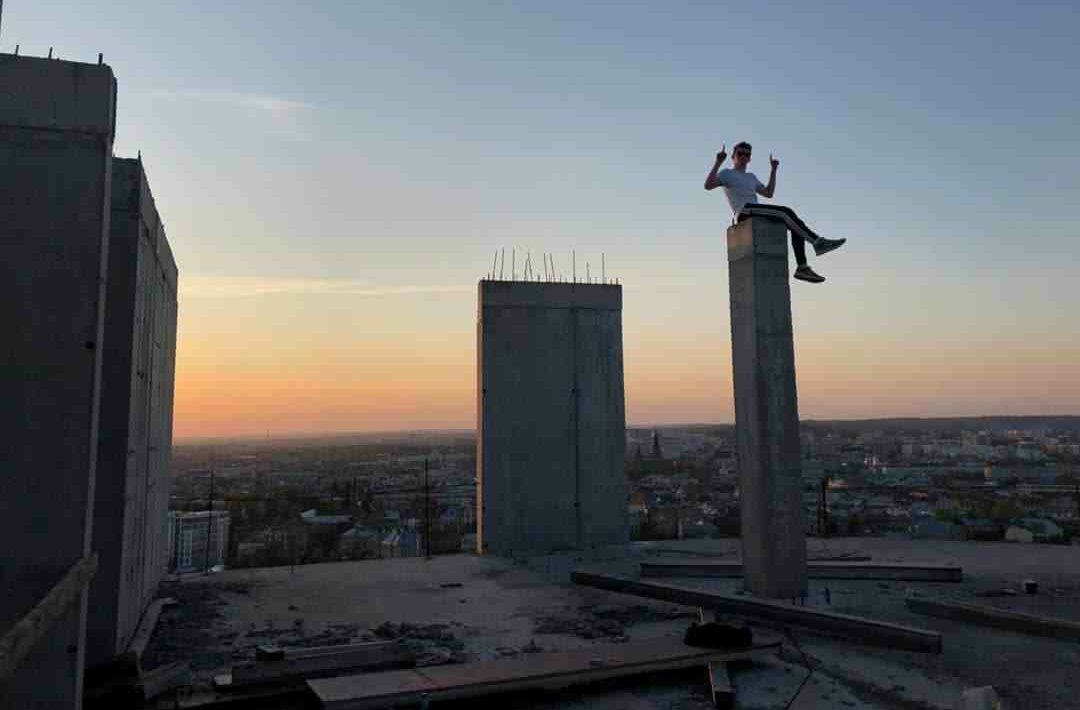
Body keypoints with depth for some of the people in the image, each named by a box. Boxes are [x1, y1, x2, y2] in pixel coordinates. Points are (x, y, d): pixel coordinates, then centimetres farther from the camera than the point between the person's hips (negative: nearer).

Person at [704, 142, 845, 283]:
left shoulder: (750, 177, 34)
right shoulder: (726, 174, 13)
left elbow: (768, 193, 30)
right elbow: (708, 185, -5)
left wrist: (773, 170, 28)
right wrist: (718, 163, -11)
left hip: (757, 217, 7)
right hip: (744, 212, -7)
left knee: (796, 226, -11)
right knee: (786, 211, -25)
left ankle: (802, 267, -18)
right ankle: (818, 242, -29)